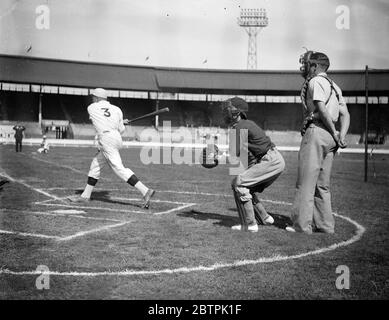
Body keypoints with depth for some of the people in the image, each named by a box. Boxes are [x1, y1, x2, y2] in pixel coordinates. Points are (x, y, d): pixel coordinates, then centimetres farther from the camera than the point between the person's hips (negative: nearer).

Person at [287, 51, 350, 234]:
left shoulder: (315, 81, -3)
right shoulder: (333, 85, 23)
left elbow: (321, 108, -17)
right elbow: (345, 114, 15)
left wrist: (334, 132, -14)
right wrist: (341, 136, 2)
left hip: (316, 131, -9)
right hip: (330, 136, 9)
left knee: (306, 182, -6)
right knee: (322, 184, 13)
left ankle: (302, 224, -5)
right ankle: (325, 224, 14)